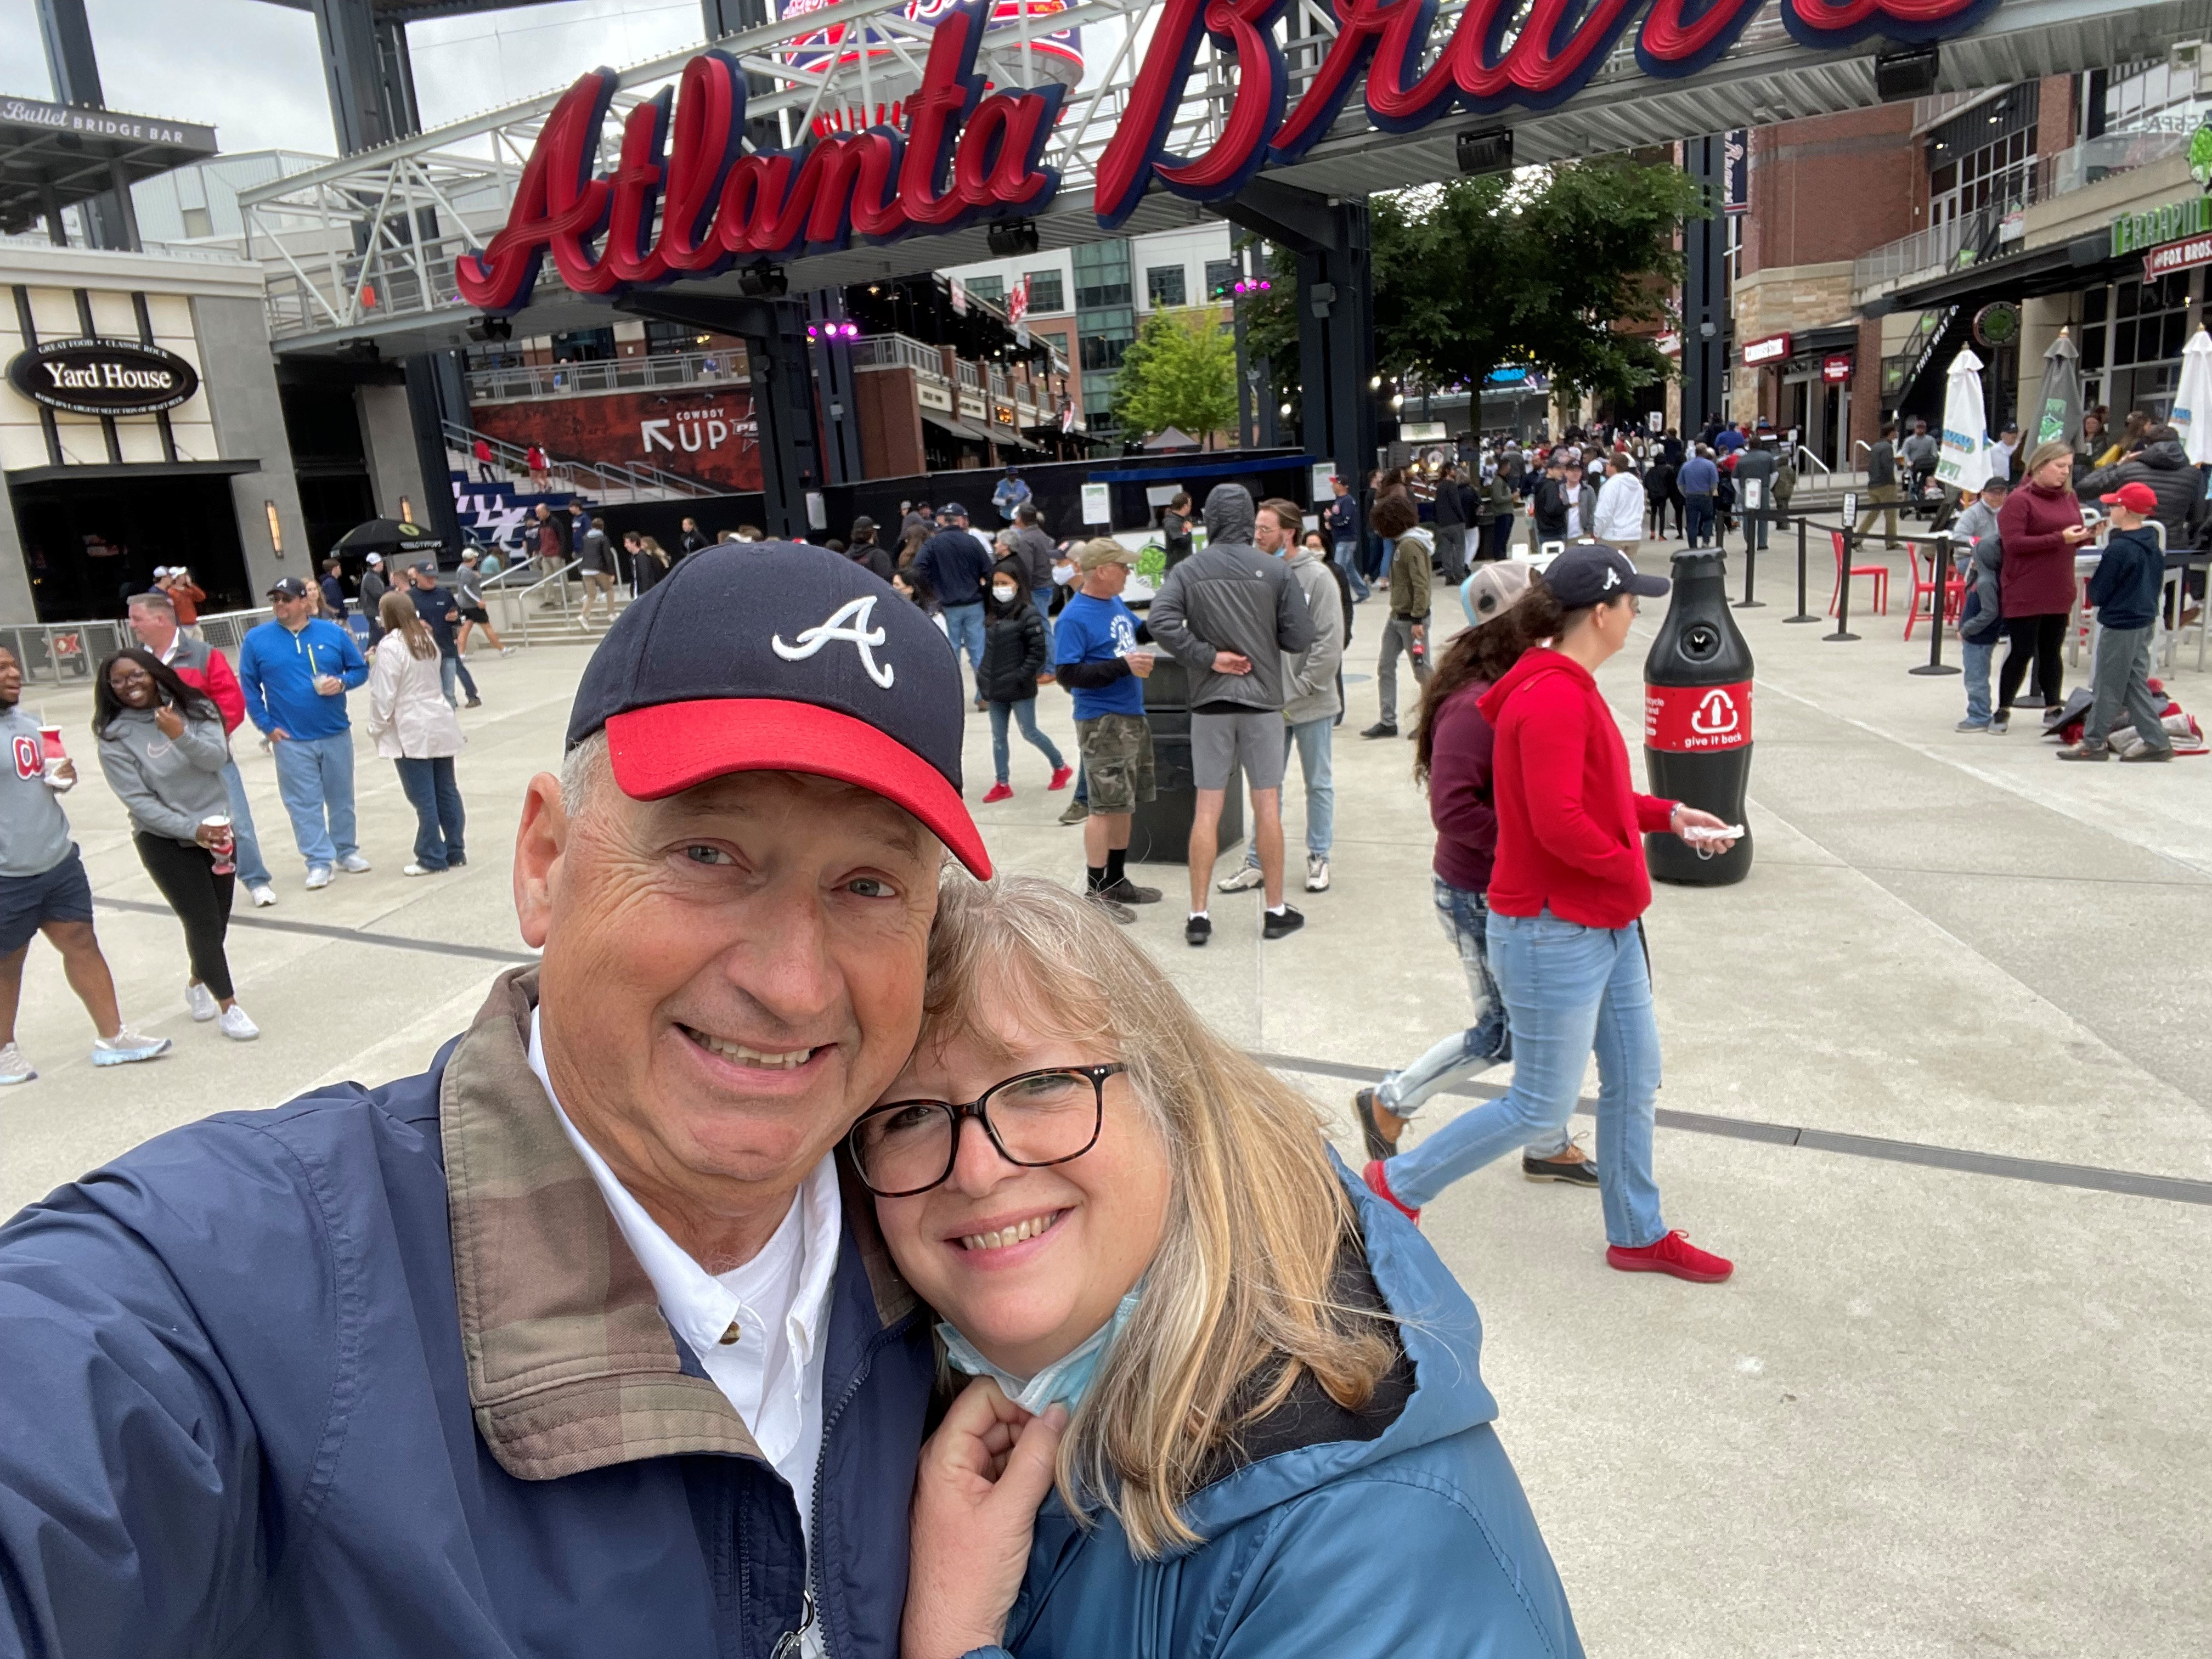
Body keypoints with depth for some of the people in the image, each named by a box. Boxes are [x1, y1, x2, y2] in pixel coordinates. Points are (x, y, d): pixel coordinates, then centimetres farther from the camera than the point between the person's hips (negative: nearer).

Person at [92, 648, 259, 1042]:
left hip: (217, 827, 4)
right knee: (203, 921, -7)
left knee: (218, 919, 10)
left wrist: (181, 736, -32)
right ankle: (227, 1006, 6)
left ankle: (198, 983, 37)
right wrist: (192, 830, -20)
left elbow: (217, 758, -15)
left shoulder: (193, 708, -2)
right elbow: (138, 801, -13)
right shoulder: (114, 737, -11)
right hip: (163, 839, -3)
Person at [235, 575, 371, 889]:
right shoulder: (257, 640, -2)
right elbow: (248, 687, 2)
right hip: (291, 741, -1)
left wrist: (343, 682, -14)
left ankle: (347, 851, 26)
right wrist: (267, 725, -5)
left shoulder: (334, 633, -1)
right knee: (304, 803, 1)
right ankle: (319, 862, 7)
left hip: (337, 734, 1)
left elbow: (360, 668, 7)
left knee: (341, 797, 12)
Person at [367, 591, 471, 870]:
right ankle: (455, 852, 16)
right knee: (447, 791, 11)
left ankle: (432, 859, 4)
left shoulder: (391, 646, -14)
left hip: (411, 732, -7)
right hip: (440, 725, 7)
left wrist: (377, 728, -3)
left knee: (424, 798, -1)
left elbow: (384, 694, -14)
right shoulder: (428, 639, 9)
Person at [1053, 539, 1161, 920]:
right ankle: (1095, 893, 4)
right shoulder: (1075, 617, -15)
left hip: (1133, 717, 9)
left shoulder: (1116, 603, 9)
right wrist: (1123, 666, -23)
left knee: (1125, 804, 15)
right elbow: (1066, 674, -20)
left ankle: (1117, 881, 27)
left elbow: (1140, 632, 26)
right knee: (1105, 807, -4)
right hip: (1102, 722, -8)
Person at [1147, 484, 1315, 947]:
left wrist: (1208, 656, -11)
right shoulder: (1274, 571, -5)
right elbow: (1300, 637, -5)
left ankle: (1198, 915, 8)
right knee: (1267, 805, 8)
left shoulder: (1188, 570, -3)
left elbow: (1161, 620, -18)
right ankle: (1276, 911, 16)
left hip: (1210, 703, 1)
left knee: (1207, 808, 6)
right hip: (1263, 700, -1)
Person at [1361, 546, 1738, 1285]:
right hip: (1554, 936, -10)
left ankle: (1637, 1235, 35)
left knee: (1634, 1082, 18)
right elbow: (1558, 821, -29)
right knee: (1542, 1106, 2)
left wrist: (1668, 814, 8)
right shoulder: (1553, 700, -23)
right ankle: (1399, 1184, 18)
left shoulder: (1571, 689, 11)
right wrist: (1629, 870, -14)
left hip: (1606, 927, 10)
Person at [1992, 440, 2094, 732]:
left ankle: (2054, 709, 18)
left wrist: (2086, 535, -2)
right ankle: (2003, 710, 12)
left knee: (2052, 652, 12)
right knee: (2021, 652, -1)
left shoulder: (2069, 498, 12)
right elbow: (2013, 543, -17)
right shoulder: (2019, 500, -8)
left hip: (2059, 593, 6)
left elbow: (2072, 541, 20)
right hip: (2025, 594, -6)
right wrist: (2060, 538, -21)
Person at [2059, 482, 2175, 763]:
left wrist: (2094, 584, 5)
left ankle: (2094, 742, 7)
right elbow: (2158, 585, 17)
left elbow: (2097, 593, -15)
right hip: (2145, 622, 9)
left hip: (2119, 626, -9)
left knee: (2107, 687, 0)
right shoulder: (2154, 545, 8)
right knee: (2136, 684, 14)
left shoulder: (2118, 549, -19)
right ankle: (2155, 741, 14)